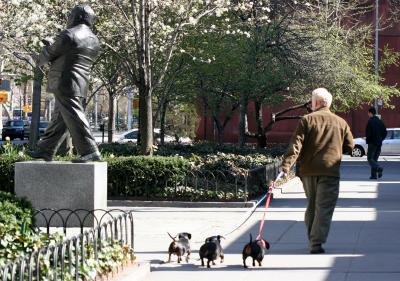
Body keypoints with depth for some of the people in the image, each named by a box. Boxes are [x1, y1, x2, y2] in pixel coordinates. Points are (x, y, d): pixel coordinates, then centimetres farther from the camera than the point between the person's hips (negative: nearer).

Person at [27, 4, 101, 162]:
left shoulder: (68, 35, -10)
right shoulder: (94, 41, 15)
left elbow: (50, 53, -1)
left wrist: (39, 60, 22)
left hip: (66, 84, -9)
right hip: (81, 84, 9)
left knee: (74, 118, -12)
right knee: (59, 120, 14)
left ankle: (90, 152, -19)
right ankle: (45, 150, 20)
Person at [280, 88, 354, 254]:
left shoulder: (307, 120, 1)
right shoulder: (341, 123, 8)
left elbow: (296, 144, -10)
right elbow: (349, 146, 12)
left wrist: (286, 164, -17)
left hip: (308, 171, 1)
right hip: (330, 170, -1)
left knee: (311, 206, 17)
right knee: (324, 208, -4)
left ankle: (312, 240, 24)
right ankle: (317, 243, -15)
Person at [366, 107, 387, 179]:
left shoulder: (370, 121, -11)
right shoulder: (380, 121, 11)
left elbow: (368, 133, -17)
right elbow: (385, 132, 12)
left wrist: (367, 140, -3)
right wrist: (381, 139, 16)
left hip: (372, 143, -7)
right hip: (379, 143, 7)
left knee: (370, 158, -3)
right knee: (375, 159, 12)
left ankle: (379, 168, -26)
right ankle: (374, 175, 8)